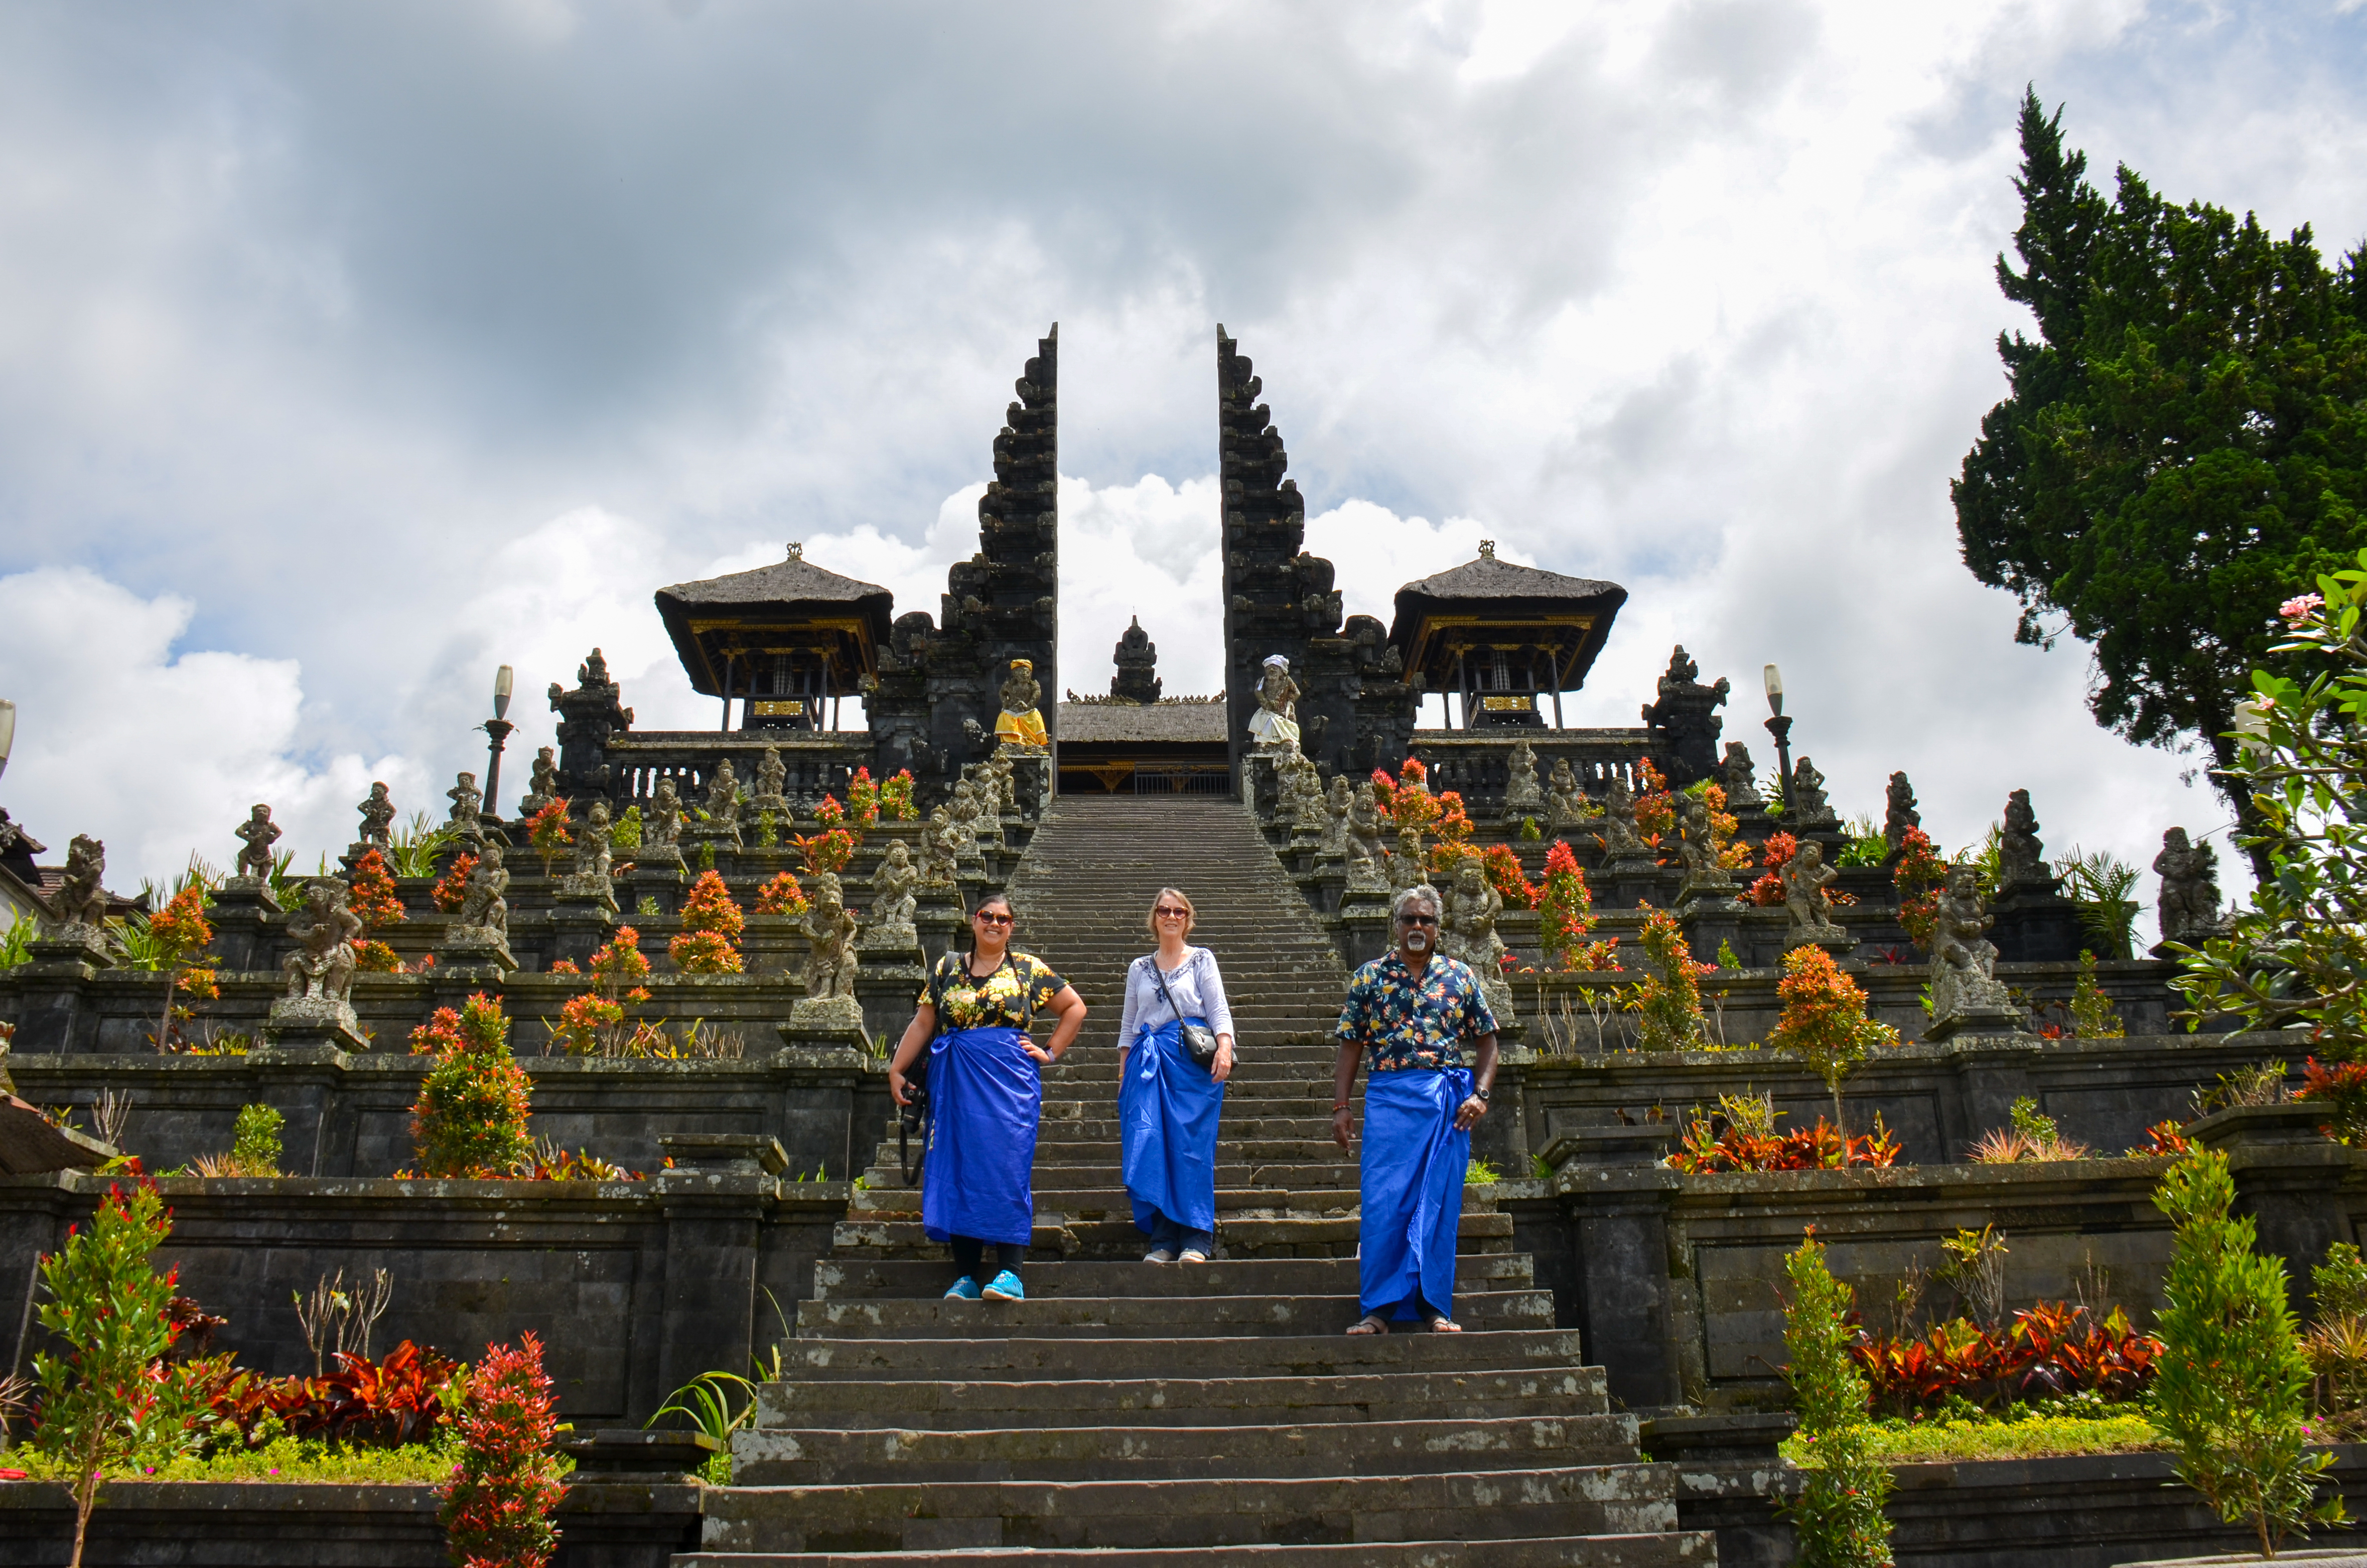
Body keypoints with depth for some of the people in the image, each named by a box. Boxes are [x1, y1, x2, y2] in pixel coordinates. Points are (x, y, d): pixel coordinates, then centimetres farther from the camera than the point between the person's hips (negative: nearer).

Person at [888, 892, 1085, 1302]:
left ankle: (1010, 1273, -10)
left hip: (1010, 1082, -2)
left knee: (1008, 1169, -9)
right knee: (958, 1171, 0)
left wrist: (1051, 1052, 4)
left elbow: (1075, 1008, 12)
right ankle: (966, 1276, 5)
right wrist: (897, 1069, 7)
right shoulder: (947, 968, 12)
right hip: (956, 1083, 2)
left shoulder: (1028, 970, 7)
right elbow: (922, 1024, 13)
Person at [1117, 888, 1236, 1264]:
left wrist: (1224, 1048, -16)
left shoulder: (1202, 960, 10)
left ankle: (1196, 1240, -2)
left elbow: (1219, 1010, 1)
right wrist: (1123, 1071, 11)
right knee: (1150, 1146, -5)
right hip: (1148, 1063, 3)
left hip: (1193, 1058, -3)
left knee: (1192, 1146, -7)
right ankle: (1163, 1240, 0)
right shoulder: (1139, 969, 18)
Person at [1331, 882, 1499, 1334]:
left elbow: (1487, 1041, 10)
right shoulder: (1370, 977, 8)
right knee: (1383, 1201, -5)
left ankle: (1435, 1307, 11)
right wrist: (1340, 1106, 2)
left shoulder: (1460, 977, 9)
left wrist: (1480, 1094, -4)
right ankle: (1378, 1309, 2)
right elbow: (1351, 1045, 8)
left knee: (1440, 1203, 2)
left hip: (1448, 1099, 1)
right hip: (1388, 1096, -1)